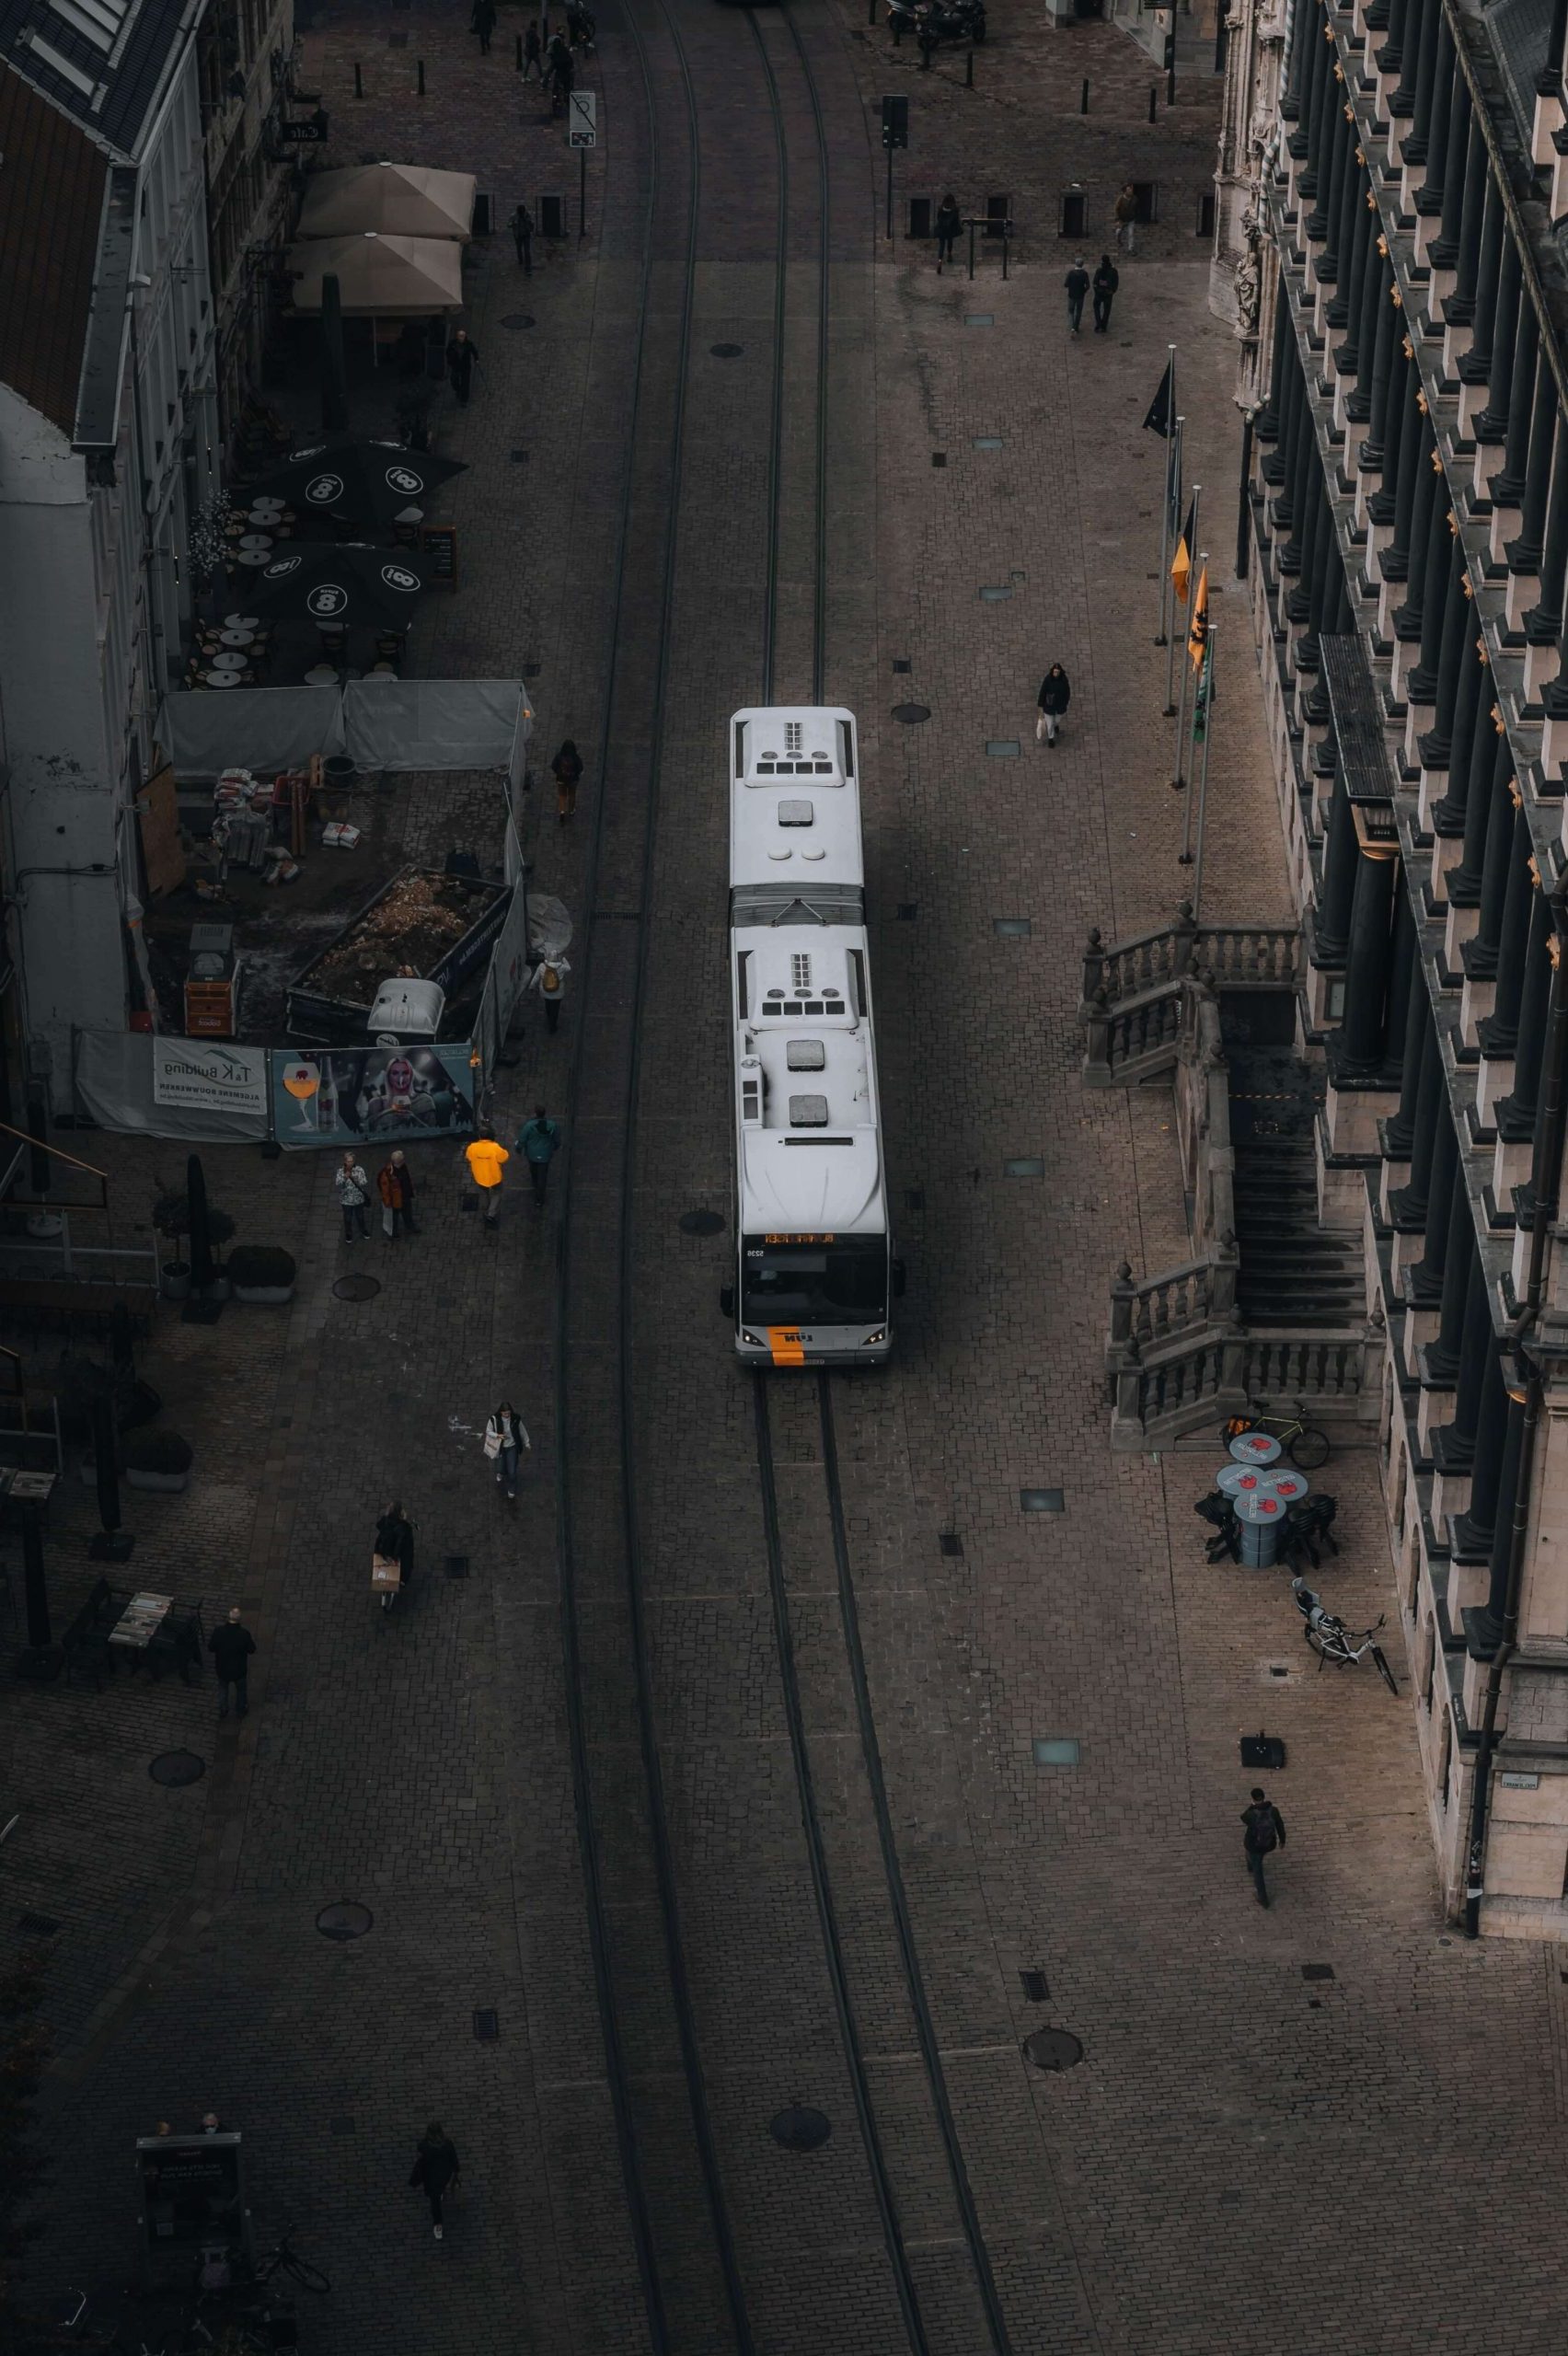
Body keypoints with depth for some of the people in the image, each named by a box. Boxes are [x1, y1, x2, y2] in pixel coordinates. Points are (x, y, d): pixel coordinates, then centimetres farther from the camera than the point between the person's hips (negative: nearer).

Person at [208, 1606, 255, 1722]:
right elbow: (251, 1650, -15)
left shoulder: (219, 1631, -28)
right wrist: (252, 1640, 3)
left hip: (222, 1668, 1)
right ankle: (240, 1711, 48)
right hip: (239, 1669, -1)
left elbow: (211, 1648, -14)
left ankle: (222, 1711, 48)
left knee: (223, 1688, 31)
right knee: (240, 1690, 28)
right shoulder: (244, 1634, -31)